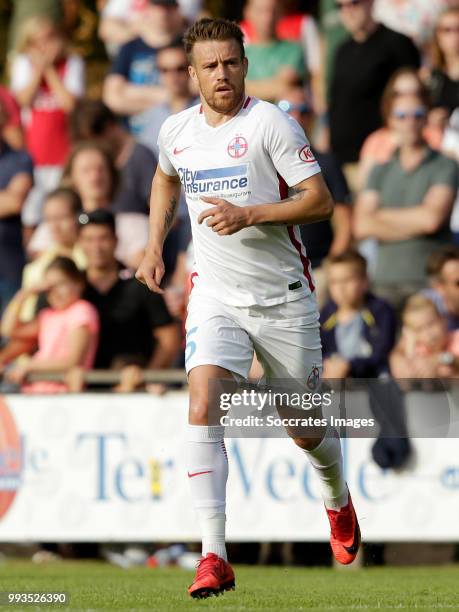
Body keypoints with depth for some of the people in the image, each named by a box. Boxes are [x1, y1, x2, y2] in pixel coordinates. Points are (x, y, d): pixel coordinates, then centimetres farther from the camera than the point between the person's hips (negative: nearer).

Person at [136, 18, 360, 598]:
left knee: (306, 430, 9)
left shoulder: (271, 122, -12)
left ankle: (338, 500, 45)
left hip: (284, 296, -3)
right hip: (215, 295, 3)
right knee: (202, 409, -20)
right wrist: (154, 246, 16)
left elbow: (320, 200, -15)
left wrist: (250, 214, -25)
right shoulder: (176, 131, 4)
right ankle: (214, 556, -22)